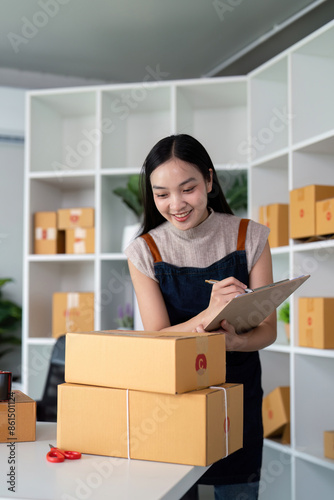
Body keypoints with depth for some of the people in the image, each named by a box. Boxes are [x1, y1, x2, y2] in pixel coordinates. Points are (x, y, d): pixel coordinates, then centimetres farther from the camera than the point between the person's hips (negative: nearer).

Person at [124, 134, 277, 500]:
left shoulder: (250, 237, -7)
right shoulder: (145, 250, -8)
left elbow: (267, 329, -7)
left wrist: (235, 341, -30)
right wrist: (209, 314, -32)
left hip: (238, 392, 1)